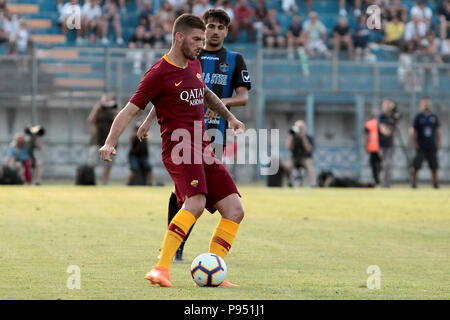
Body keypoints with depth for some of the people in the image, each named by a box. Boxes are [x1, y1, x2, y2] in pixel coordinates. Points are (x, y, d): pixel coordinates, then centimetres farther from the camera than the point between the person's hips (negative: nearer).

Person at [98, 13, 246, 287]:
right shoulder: (159, 74, -5)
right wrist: (110, 143, -18)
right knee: (196, 203, -31)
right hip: (179, 144, -9)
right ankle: (161, 269, -33)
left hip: (203, 148, 9)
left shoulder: (194, 66, 19)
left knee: (235, 210, -1)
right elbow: (130, 110, -6)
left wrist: (229, 117, 41)